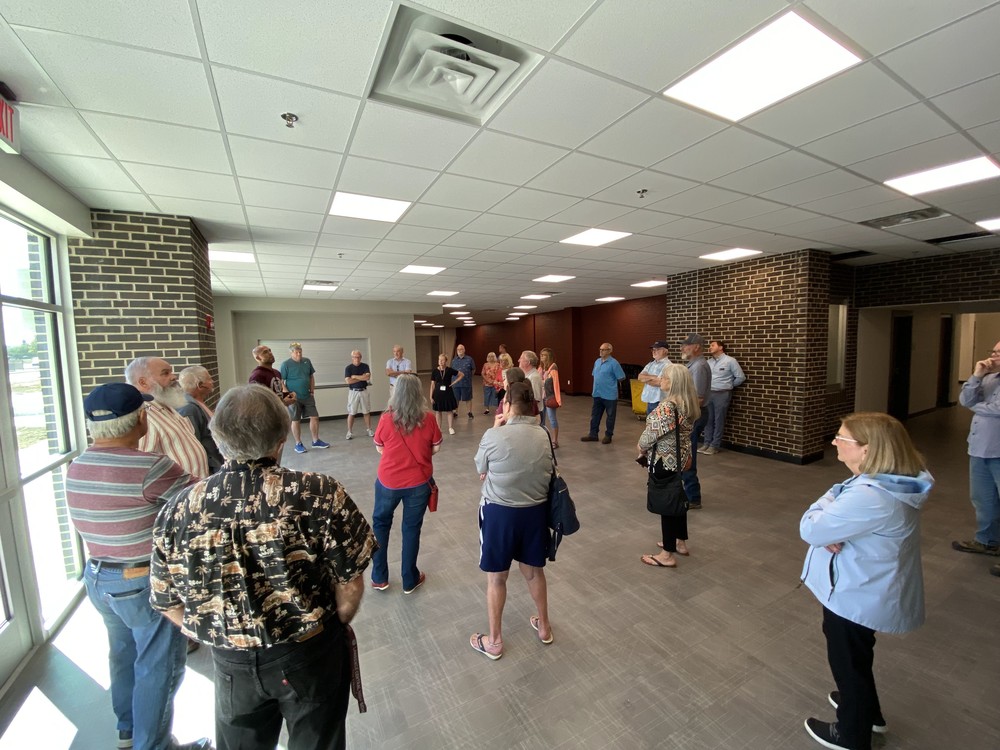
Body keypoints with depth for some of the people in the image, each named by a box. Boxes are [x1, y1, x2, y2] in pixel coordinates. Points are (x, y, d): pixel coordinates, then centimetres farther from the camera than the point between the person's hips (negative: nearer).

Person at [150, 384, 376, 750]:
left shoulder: (178, 510, -15)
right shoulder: (319, 494, -26)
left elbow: (168, 604, -3)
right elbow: (350, 584, -17)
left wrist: (227, 638, 12)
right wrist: (336, 625, 3)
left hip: (232, 664, 2)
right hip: (312, 656, -2)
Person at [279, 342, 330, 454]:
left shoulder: (307, 361, 4)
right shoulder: (285, 364, -10)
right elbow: (280, 382, -10)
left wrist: (312, 391, 8)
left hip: (308, 397, 5)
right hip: (294, 398, -5)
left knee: (315, 417, 5)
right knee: (296, 420, 6)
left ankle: (316, 441, 18)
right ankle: (298, 444, 18)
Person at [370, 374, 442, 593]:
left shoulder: (386, 420, -14)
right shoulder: (428, 419, -14)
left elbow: (379, 448, 0)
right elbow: (436, 448, -2)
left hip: (388, 482, 0)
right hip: (418, 483, 0)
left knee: (380, 524, 23)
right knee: (411, 528, 16)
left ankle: (379, 578, 32)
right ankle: (410, 580, 30)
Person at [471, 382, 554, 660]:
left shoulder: (494, 436, -19)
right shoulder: (544, 436, -6)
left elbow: (481, 471, -2)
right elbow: (547, 472, 4)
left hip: (500, 512, -4)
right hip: (536, 510, 4)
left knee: (496, 578, 16)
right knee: (534, 572, 25)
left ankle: (494, 641, 34)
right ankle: (544, 627, 46)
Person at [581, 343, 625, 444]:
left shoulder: (613, 363, -13)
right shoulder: (597, 361, 9)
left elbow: (622, 377, -11)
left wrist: (610, 382, -1)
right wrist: (597, 384, 12)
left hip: (609, 395, -7)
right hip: (597, 394, 7)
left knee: (610, 416, 7)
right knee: (595, 415, 12)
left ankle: (608, 435, 19)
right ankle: (593, 434, 22)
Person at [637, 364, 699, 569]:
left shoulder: (667, 406, -26)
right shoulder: (689, 404, 3)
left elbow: (652, 433, -21)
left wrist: (641, 447, -2)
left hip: (664, 461, -9)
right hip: (681, 458, 9)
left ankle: (667, 555, 15)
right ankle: (680, 543, 38)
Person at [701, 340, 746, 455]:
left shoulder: (730, 361, -6)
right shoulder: (708, 362, 10)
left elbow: (741, 377, -4)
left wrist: (729, 385, 5)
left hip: (722, 394, -5)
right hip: (708, 393, 5)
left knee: (719, 421, 2)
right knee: (708, 420, 9)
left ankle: (715, 445, 10)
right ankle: (707, 443, 18)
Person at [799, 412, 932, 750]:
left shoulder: (869, 497, -37)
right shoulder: (893, 481, -5)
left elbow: (810, 529, -28)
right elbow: (841, 518, 2)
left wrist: (831, 498, -13)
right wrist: (831, 532, -17)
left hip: (855, 597, -9)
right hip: (865, 590, 9)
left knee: (848, 661, 17)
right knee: (855, 657, 31)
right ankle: (866, 711, 54)